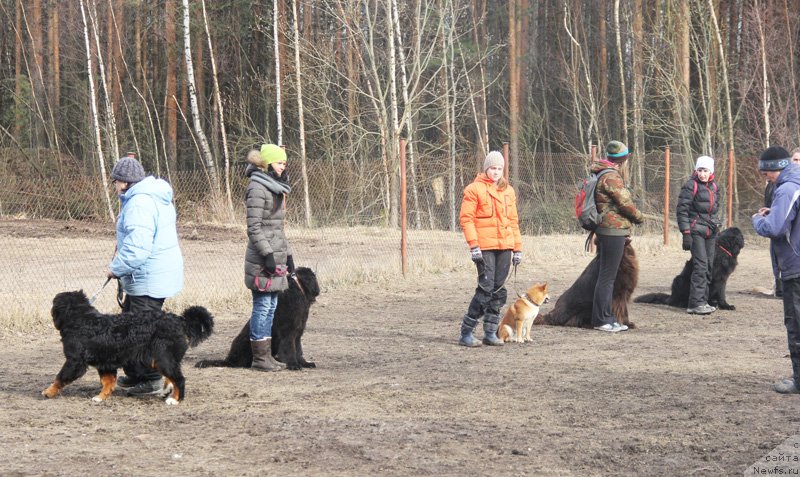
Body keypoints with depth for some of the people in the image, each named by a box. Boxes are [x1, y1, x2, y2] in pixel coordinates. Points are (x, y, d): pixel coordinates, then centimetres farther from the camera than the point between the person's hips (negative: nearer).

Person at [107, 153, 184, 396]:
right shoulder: (156, 197, 14)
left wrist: (117, 268, -15)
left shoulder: (139, 204, -21)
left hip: (148, 280, -11)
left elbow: (137, 247, -28)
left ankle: (151, 380, 4)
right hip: (160, 273, 11)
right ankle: (134, 374, 28)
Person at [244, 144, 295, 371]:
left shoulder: (276, 188, 17)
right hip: (263, 259, -9)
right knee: (263, 306, -5)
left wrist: (287, 255, 19)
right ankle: (260, 357, 0)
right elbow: (254, 228, -17)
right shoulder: (257, 189, -12)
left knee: (271, 307, 11)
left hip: (276, 256, 9)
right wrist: (268, 254, -20)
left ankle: (266, 355, 16)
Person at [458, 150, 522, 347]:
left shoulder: (508, 190, 16)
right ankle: (466, 333, -5)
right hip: (485, 247, -6)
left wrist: (518, 248, 16)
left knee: (499, 290, 6)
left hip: (505, 246, 6)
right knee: (486, 288, -11)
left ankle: (490, 332, 13)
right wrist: (473, 245, -15)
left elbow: (513, 220, 20)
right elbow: (466, 218, -6)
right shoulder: (474, 189, -2)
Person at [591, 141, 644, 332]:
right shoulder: (611, 176, -15)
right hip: (613, 231, -11)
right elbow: (625, 203, -16)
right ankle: (601, 320, -4)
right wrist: (639, 217, 2)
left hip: (607, 231, 11)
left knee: (608, 275, 14)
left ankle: (607, 317, 20)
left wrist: (626, 230, 21)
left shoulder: (604, 174, 18)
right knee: (607, 276, -7)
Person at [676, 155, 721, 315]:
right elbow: (682, 210, -11)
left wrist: (716, 230, 21)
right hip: (696, 230, -7)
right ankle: (696, 303, -15)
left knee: (709, 266, 7)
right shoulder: (690, 186, -8)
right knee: (701, 265, -14)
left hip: (710, 231, 7)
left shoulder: (714, 187, 13)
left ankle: (703, 301, 13)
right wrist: (686, 233, -16)